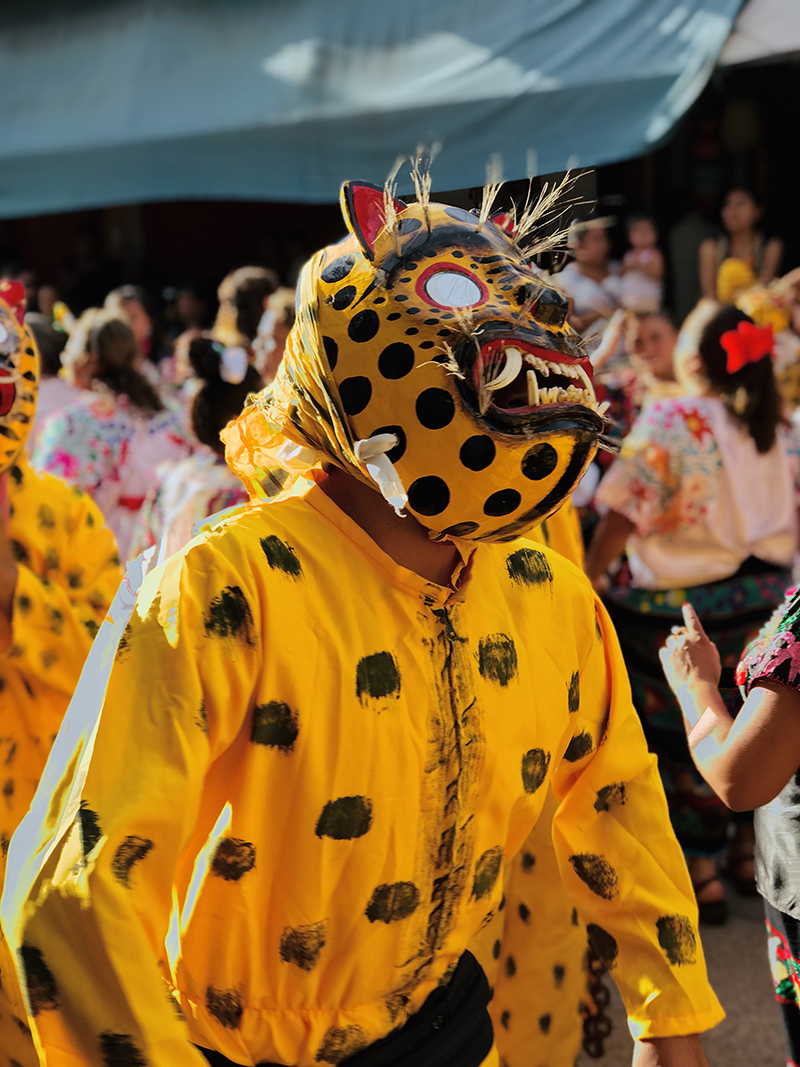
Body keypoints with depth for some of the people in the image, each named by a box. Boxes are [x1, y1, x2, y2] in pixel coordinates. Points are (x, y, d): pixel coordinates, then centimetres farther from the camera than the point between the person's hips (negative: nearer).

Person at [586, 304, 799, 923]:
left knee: (688, 732, 7)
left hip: (687, 604, -5)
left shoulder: (672, 421, -17)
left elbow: (627, 511, -17)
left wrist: (591, 573, -6)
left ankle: (702, 872, 16)